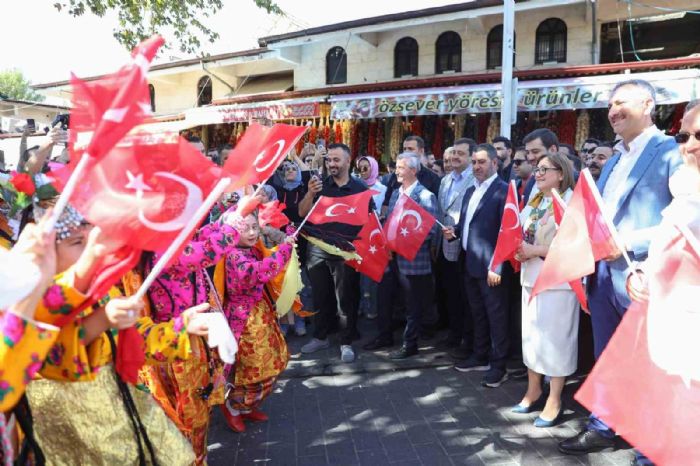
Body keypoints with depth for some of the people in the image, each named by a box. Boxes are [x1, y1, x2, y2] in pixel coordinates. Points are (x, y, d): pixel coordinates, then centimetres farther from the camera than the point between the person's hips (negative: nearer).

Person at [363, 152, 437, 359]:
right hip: (391, 255, 8)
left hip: (412, 258, -7)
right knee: (384, 297, 16)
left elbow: (431, 230, -17)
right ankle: (385, 336, 34)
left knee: (412, 304, 7)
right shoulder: (396, 193, 11)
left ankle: (410, 344, 21)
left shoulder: (425, 196, -13)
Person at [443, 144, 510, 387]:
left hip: (489, 266, -8)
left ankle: (498, 365, 13)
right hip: (469, 264, 8)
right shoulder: (470, 191, 16)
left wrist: (497, 266, -20)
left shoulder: (504, 190, -11)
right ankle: (480, 356, 32)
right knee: (477, 314, 18)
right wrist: (454, 231, 1)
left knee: (496, 316, 3)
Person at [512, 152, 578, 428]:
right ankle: (533, 390, 28)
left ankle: (555, 401, 13)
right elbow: (523, 234, 21)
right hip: (532, 276, 8)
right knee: (531, 333, 13)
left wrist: (535, 251, -18)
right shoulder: (533, 202, 15)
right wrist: (519, 249, -1)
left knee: (554, 337, 0)